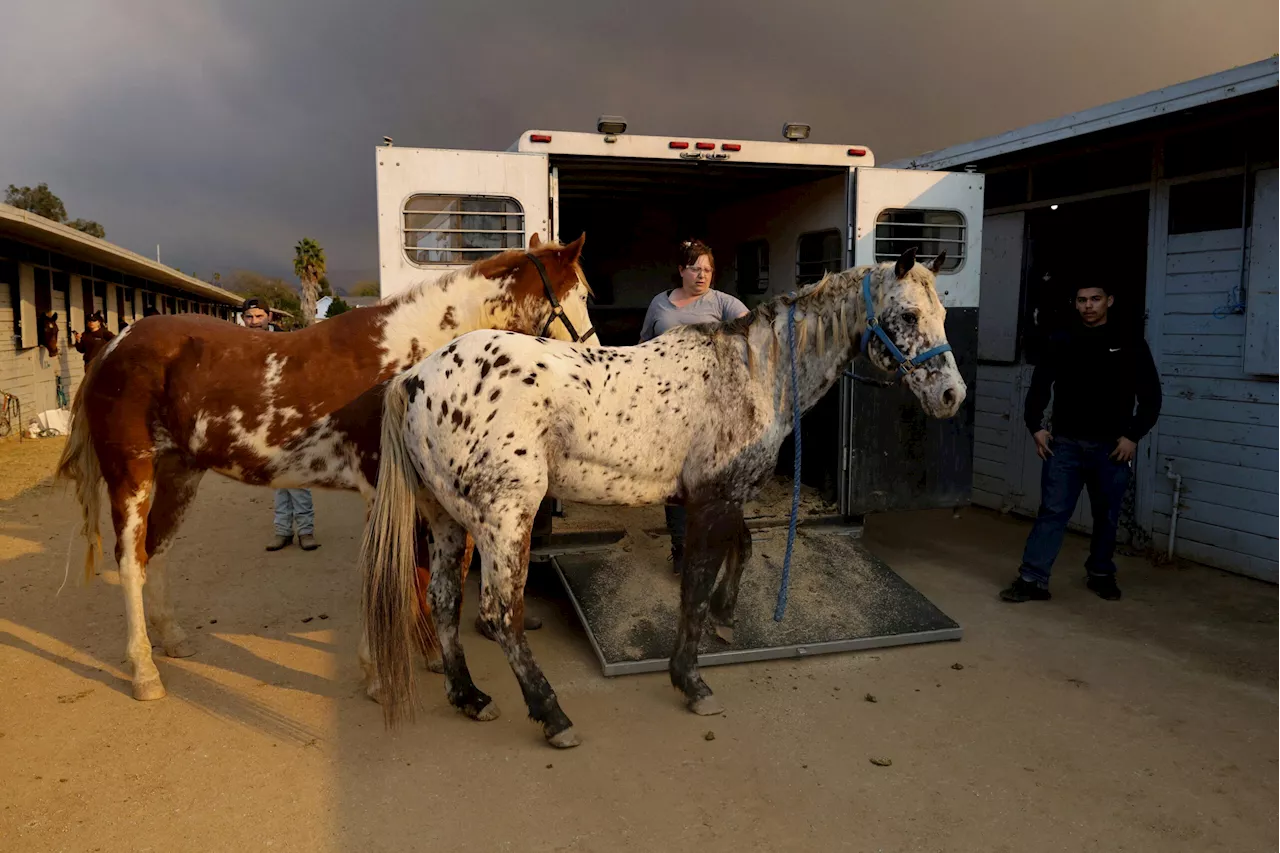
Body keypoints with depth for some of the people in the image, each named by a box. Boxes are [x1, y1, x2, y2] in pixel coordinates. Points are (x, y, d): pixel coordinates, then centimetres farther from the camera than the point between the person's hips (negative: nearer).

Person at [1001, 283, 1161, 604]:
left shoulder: (1131, 345, 1)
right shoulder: (1060, 343, 3)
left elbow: (1151, 397, 2)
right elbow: (1039, 387, 9)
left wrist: (1133, 436, -7)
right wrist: (1036, 426, -1)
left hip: (1110, 447, 0)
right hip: (1065, 444, 0)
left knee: (1106, 517, 13)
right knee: (1052, 512, -3)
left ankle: (1101, 574, 31)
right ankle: (1032, 579, -2)